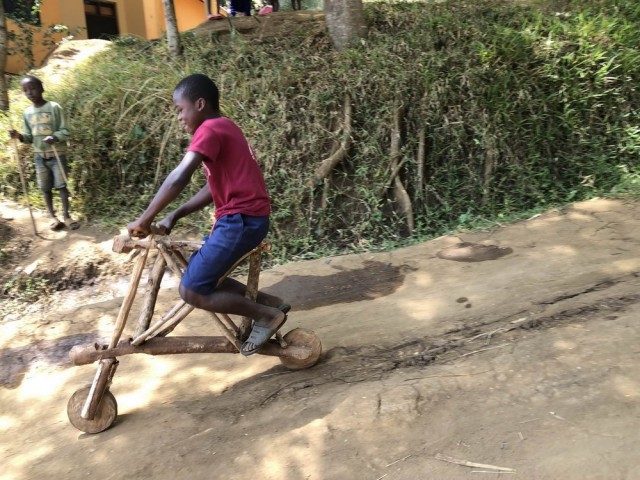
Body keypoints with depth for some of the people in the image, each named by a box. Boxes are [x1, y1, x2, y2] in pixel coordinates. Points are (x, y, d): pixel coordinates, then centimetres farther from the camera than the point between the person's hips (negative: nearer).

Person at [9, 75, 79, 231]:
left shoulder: (54, 107, -7)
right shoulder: (27, 112, 8)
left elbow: (65, 131, -10)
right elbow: (30, 136, 11)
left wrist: (54, 138, -29)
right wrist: (20, 136, -10)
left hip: (57, 154, -4)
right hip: (39, 155, 5)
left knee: (61, 185, -2)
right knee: (45, 187, 7)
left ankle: (66, 215, 8)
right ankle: (53, 217, 16)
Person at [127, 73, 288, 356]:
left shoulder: (210, 129, -11)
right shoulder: (224, 128, 20)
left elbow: (179, 178, -25)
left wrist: (144, 220, -18)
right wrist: (174, 216, 10)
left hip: (241, 219, -10)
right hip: (244, 218, 10)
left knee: (191, 291, -7)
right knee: (203, 278, 16)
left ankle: (267, 315, 3)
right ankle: (270, 303, 20)